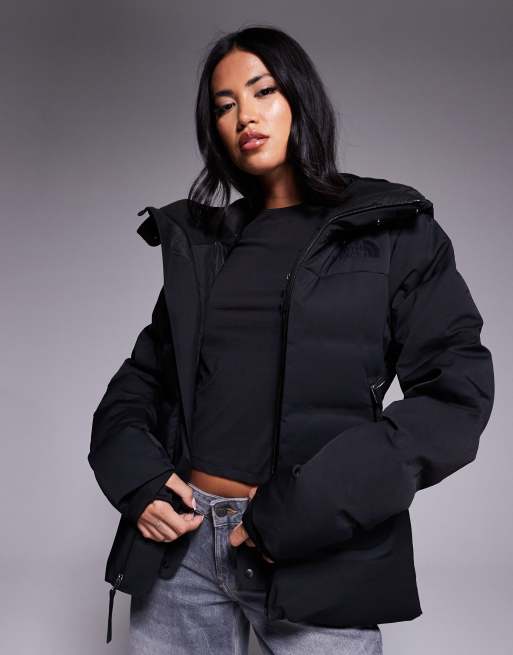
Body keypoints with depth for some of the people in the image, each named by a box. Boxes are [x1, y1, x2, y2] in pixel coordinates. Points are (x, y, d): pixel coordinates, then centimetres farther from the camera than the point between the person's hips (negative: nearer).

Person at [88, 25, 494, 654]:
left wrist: (312, 505, -16)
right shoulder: (201, 241, 11)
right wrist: (135, 473, -5)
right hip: (181, 537, 4)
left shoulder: (394, 231, 0)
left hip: (316, 555, -3)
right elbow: (145, 373, 15)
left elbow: (456, 392, -8)